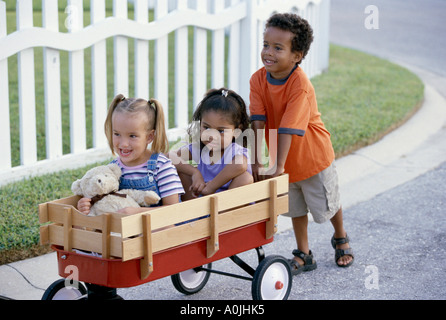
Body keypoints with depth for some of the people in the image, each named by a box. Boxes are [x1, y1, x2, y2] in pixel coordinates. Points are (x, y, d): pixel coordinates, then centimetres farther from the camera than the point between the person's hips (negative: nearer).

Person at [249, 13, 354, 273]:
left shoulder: (301, 85, -32)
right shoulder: (258, 80, -16)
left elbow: (288, 129, -34)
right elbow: (258, 122, -20)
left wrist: (279, 166, -35)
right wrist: (256, 161, -27)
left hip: (313, 155, -4)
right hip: (285, 159, 5)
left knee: (327, 205, 15)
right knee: (296, 208, 17)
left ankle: (341, 238, 44)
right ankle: (304, 255, 32)